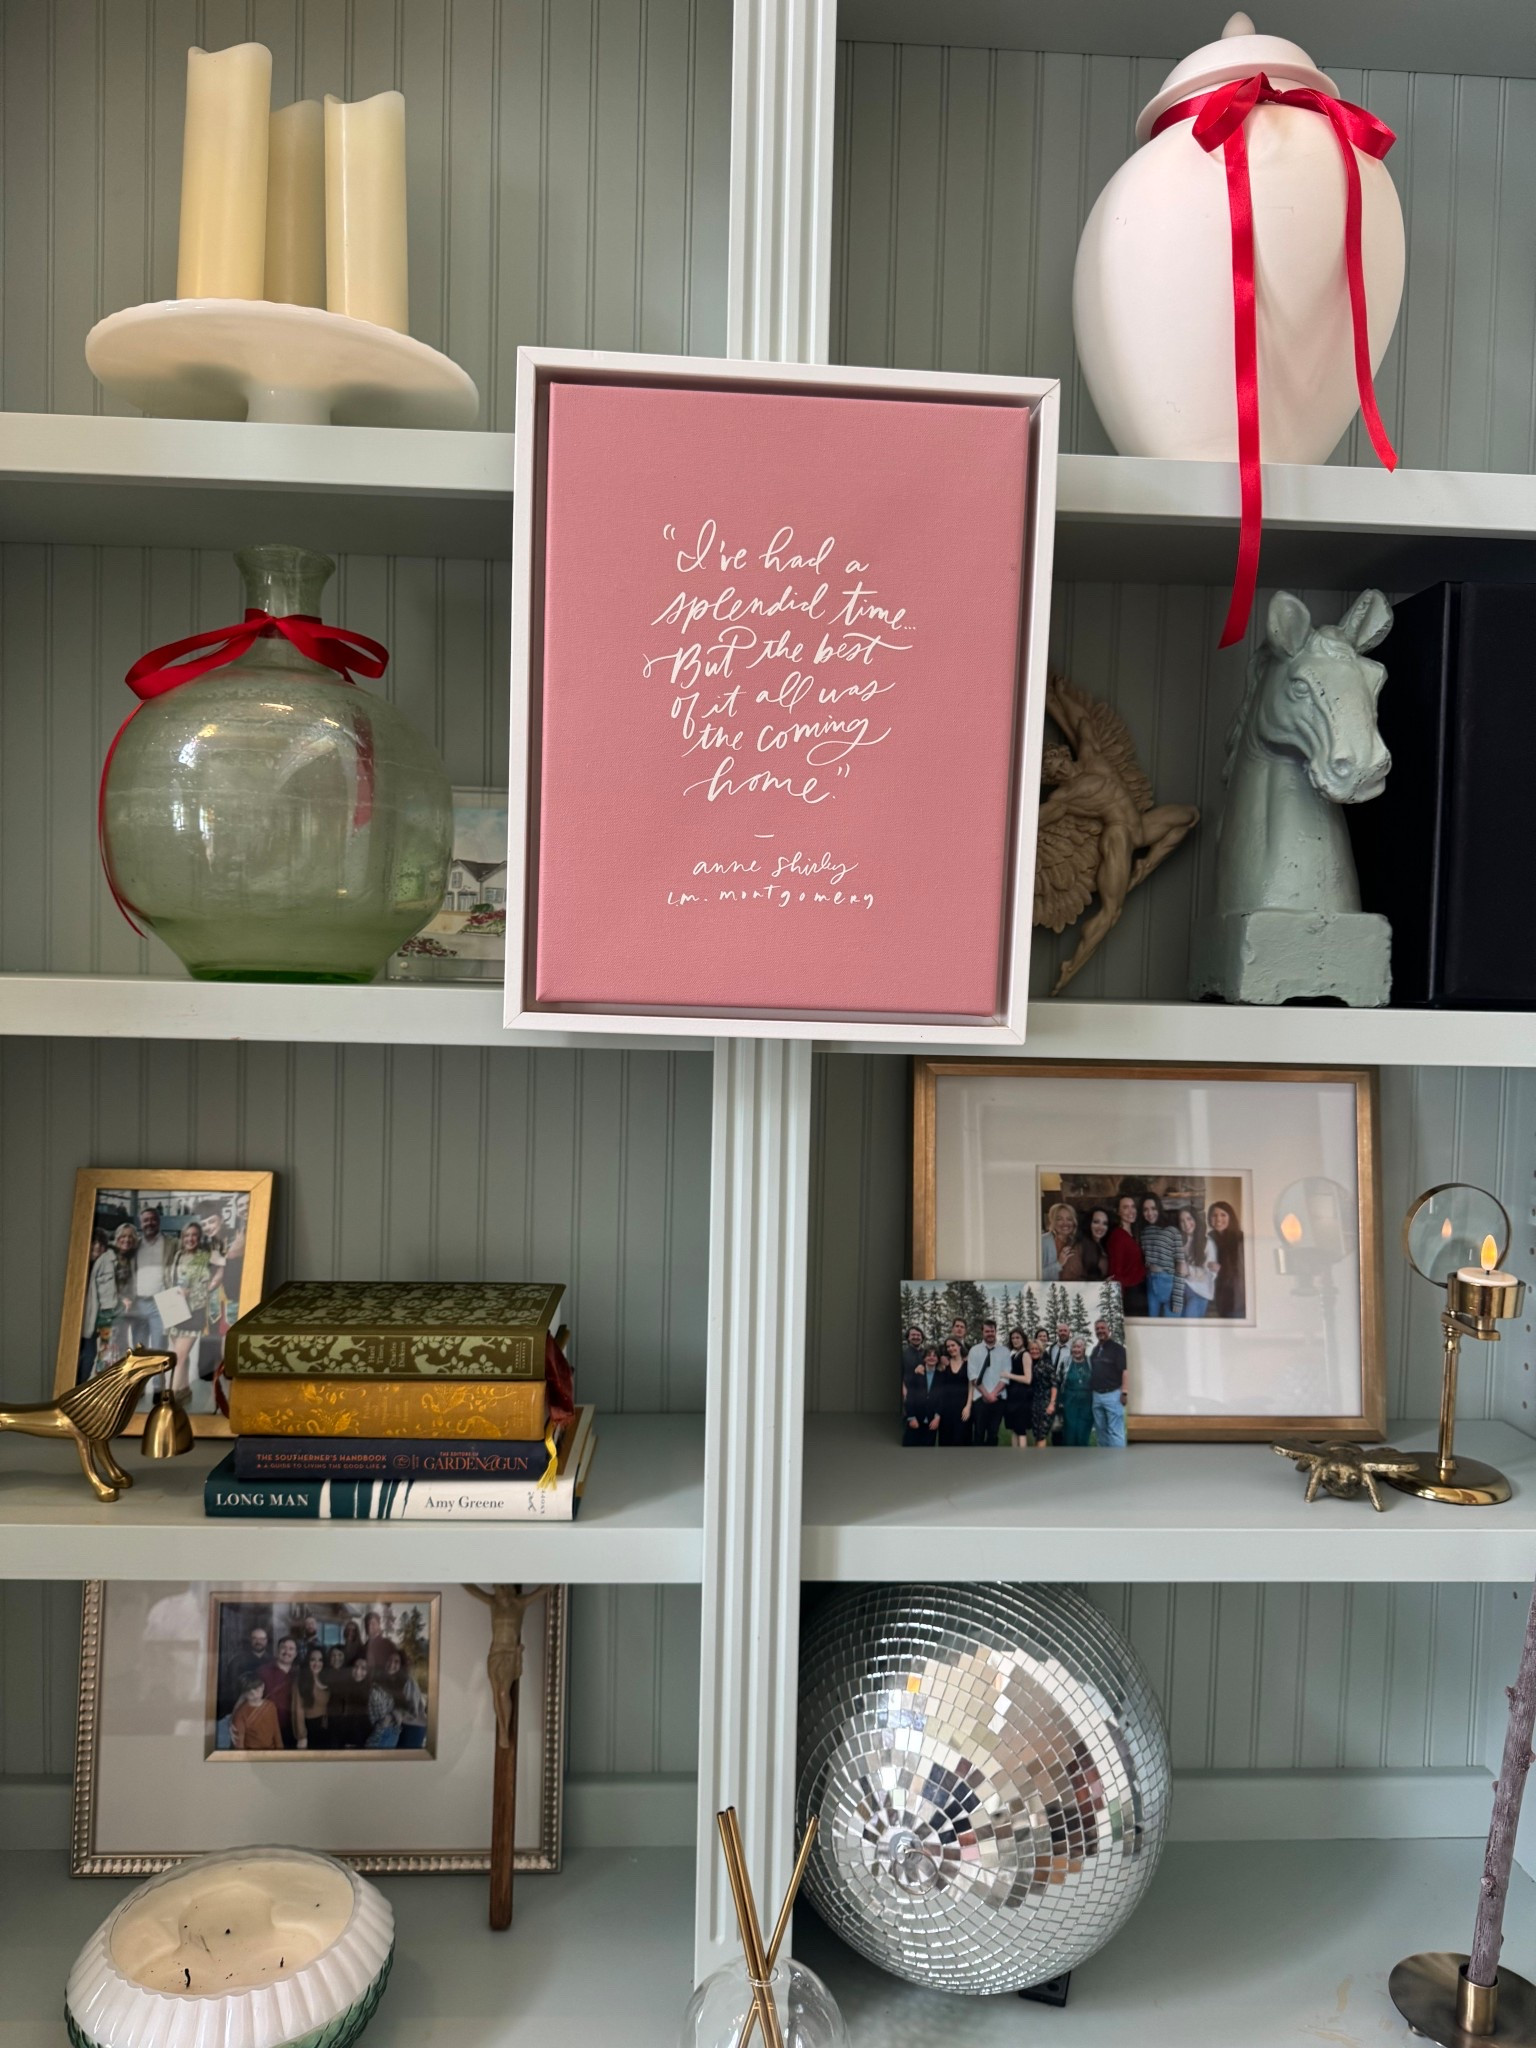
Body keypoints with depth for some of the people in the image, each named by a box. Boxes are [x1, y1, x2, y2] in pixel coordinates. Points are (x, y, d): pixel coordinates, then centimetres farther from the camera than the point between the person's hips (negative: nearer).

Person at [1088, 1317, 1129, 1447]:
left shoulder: (1117, 1348, -4)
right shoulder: (1094, 1350, 15)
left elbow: (1124, 1371, -11)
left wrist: (1125, 1392, -19)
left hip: (1113, 1395, -7)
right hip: (1096, 1395, 7)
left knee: (1115, 1431, -7)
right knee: (1101, 1430, 11)